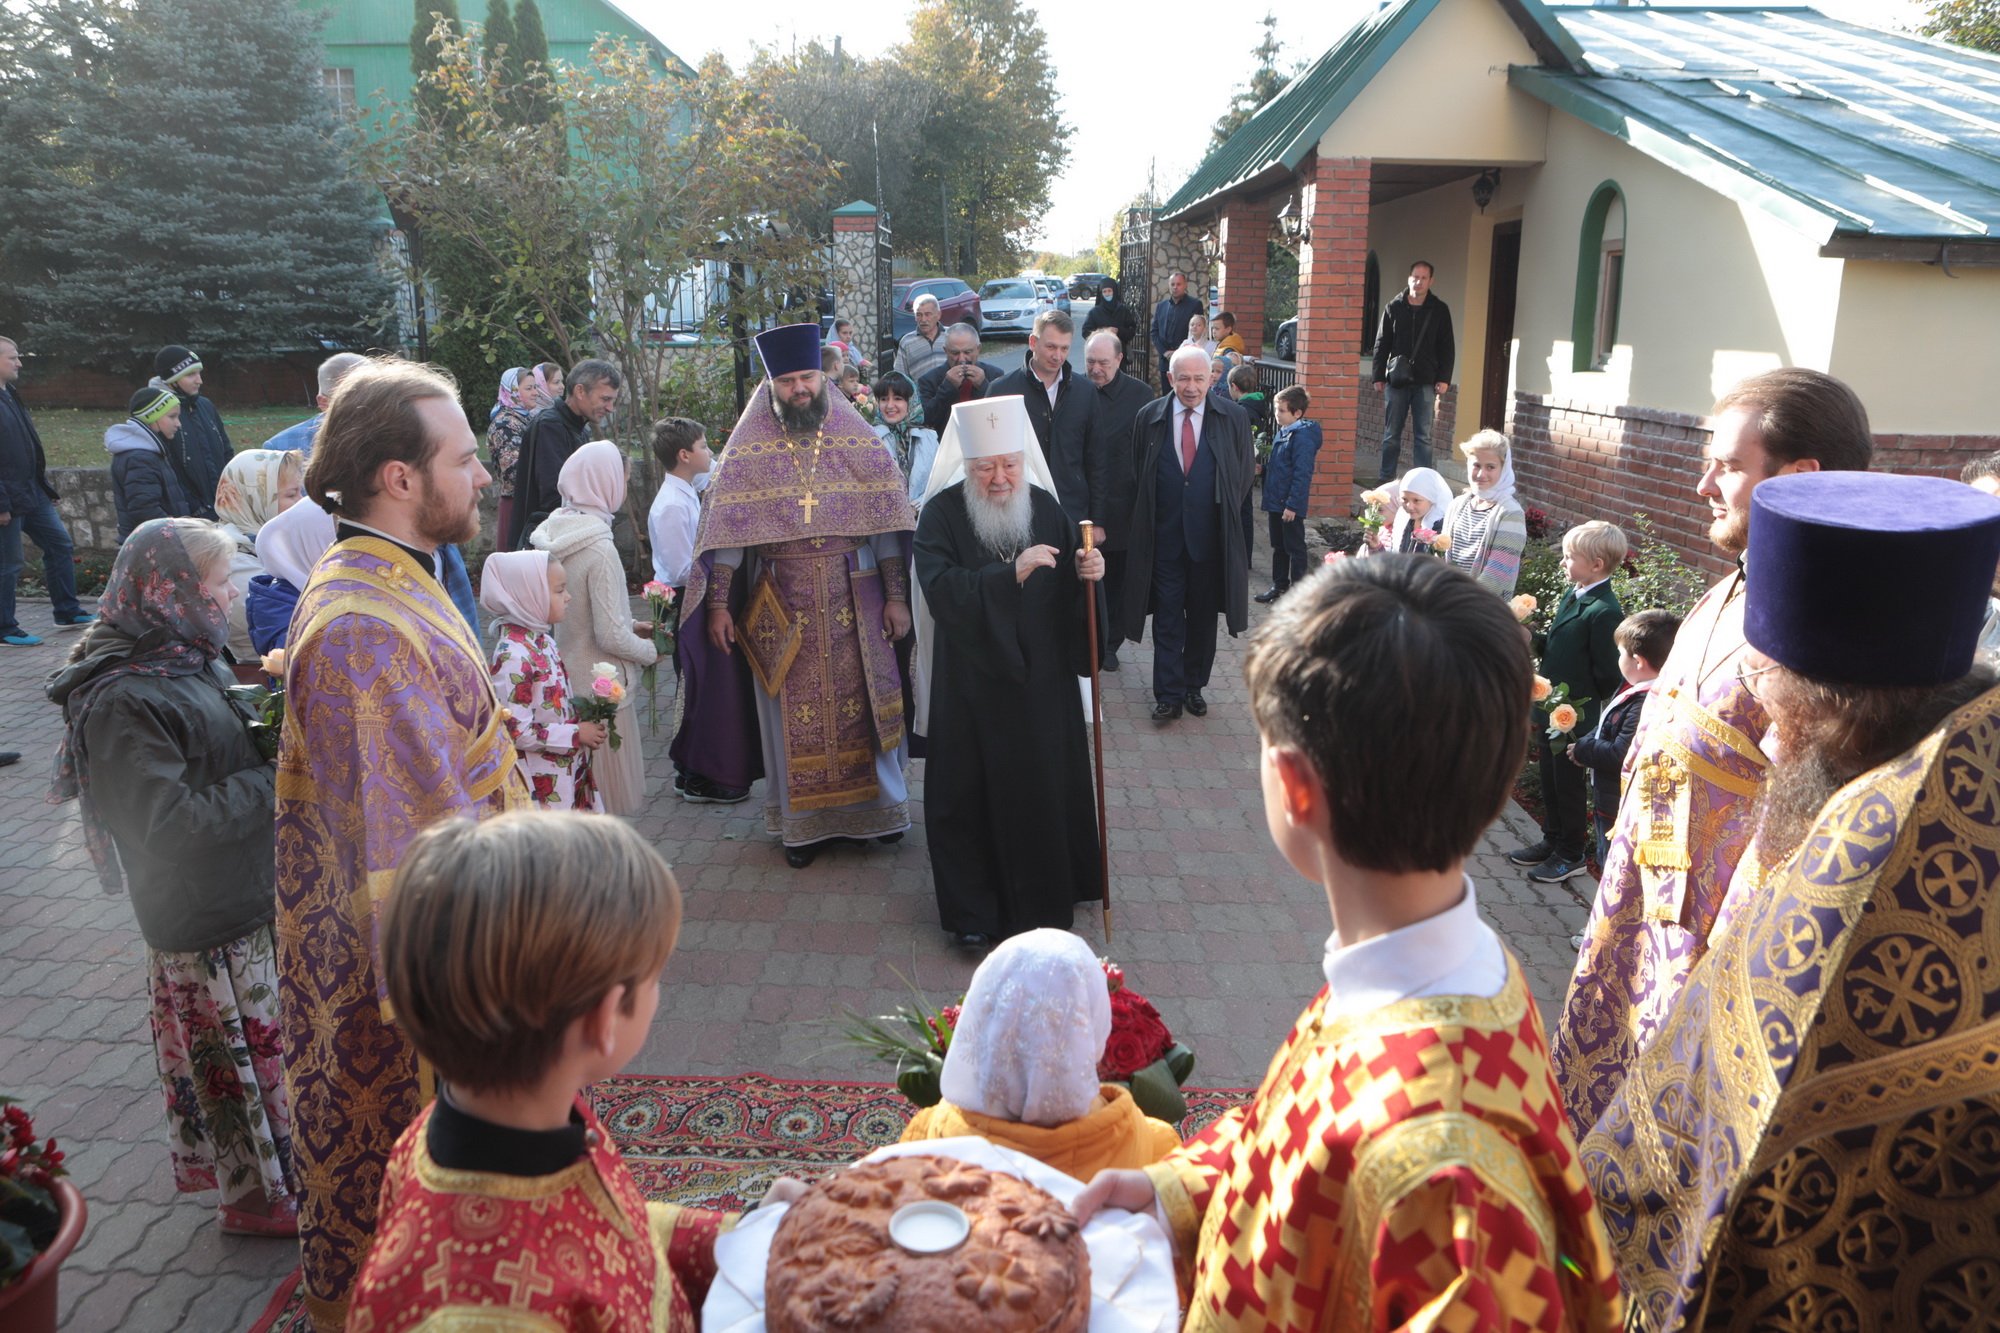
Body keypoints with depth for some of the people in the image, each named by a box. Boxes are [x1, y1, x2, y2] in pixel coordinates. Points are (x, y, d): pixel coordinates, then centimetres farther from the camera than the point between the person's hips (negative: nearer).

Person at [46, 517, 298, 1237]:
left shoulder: (190, 659, 4)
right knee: (242, 1050, 7)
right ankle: (259, 1196, 25)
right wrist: (272, 780, -23)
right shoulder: (122, 701, -25)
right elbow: (168, 825, -28)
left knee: (261, 1039, 21)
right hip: (207, 922, -9)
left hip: (241, 898, 9)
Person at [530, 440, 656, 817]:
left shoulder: (551, 535, 1)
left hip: (563, 677, 8)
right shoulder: (599, 549, -22)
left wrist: (629, 625, 12)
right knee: (608, 791, 8)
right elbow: (612, 638, -22)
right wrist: (650, 651, -4)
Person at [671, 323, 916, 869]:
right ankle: (801, 820, 19)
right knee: (792, 709, 5)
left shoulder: (860, 441, 1)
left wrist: (896, 596, -3)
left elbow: (887, 524, 1)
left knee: (865, 701, 7)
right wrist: (718, 603, -4)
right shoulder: (748, 449, 1)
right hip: (780, 603, 0)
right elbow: (726, 530, 0)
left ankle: (880, 804, 25)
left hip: (854, 598, 0)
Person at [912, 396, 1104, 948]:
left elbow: (1070, 594, 7)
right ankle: (972, 912, 17)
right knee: (971, 794, 3)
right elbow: (940, 592, -22)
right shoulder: (942, 514, -8)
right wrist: (1011, 574, -31)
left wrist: (1086, 574, -16)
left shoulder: (1046, 507, 2)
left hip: (1042, 681, 3)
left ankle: (1042, 899, 30)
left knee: (1045, 789, 10)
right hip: (971, 687, -3)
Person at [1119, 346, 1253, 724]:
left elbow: (1243, 476, 6)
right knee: (1167, 619, 3)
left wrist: (1225, 517, 4)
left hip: (1210, 537, 0)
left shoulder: (1233, 418, -2)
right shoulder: (1148, 417, 0)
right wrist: (1146, 520, 5)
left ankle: (1194, 686, 25)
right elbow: (1137, 474, 8)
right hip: (1164, 537, 0)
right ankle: (1169, 695, 9)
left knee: (1203, 618, 11)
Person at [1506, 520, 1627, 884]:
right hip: (1550, 709, 9)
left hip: (1575, 715, -9)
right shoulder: (1572, 594, 6)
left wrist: (1577, 708, -15)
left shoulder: (1604, 612, -22)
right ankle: (1551, 841, 37)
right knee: (1549, 779, 20)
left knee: (1569, 785, 7)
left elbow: (1606, 676, -19)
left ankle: (1571, 855, 22)